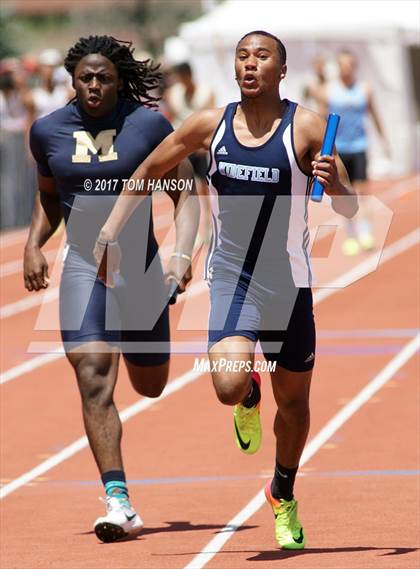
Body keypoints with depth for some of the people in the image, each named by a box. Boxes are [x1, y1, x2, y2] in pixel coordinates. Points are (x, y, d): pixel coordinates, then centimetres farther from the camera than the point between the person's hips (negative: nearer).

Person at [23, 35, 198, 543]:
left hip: (141, 268, 0)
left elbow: (184, 196, -1)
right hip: (83, 268, 0)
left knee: (150, 386, 15)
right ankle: (118, 502, -19)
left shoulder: (149, 125, -5)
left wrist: (182, 254, -15)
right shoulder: (48, 131, 3)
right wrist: (33, 245, 3)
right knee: (94, 383, -16)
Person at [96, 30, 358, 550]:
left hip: (289, 284, 0)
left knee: (293, 401, 12)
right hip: (231, 279, 0)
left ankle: (283, 494, 41)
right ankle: (249, 397, 16)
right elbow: (149, 170, 13)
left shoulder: (306, 128, -8)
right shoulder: (210, 125, -1)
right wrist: (111, 229, 5)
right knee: (229, 385, -24)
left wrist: (335, 185, -30)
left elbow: (350, 209, -7)